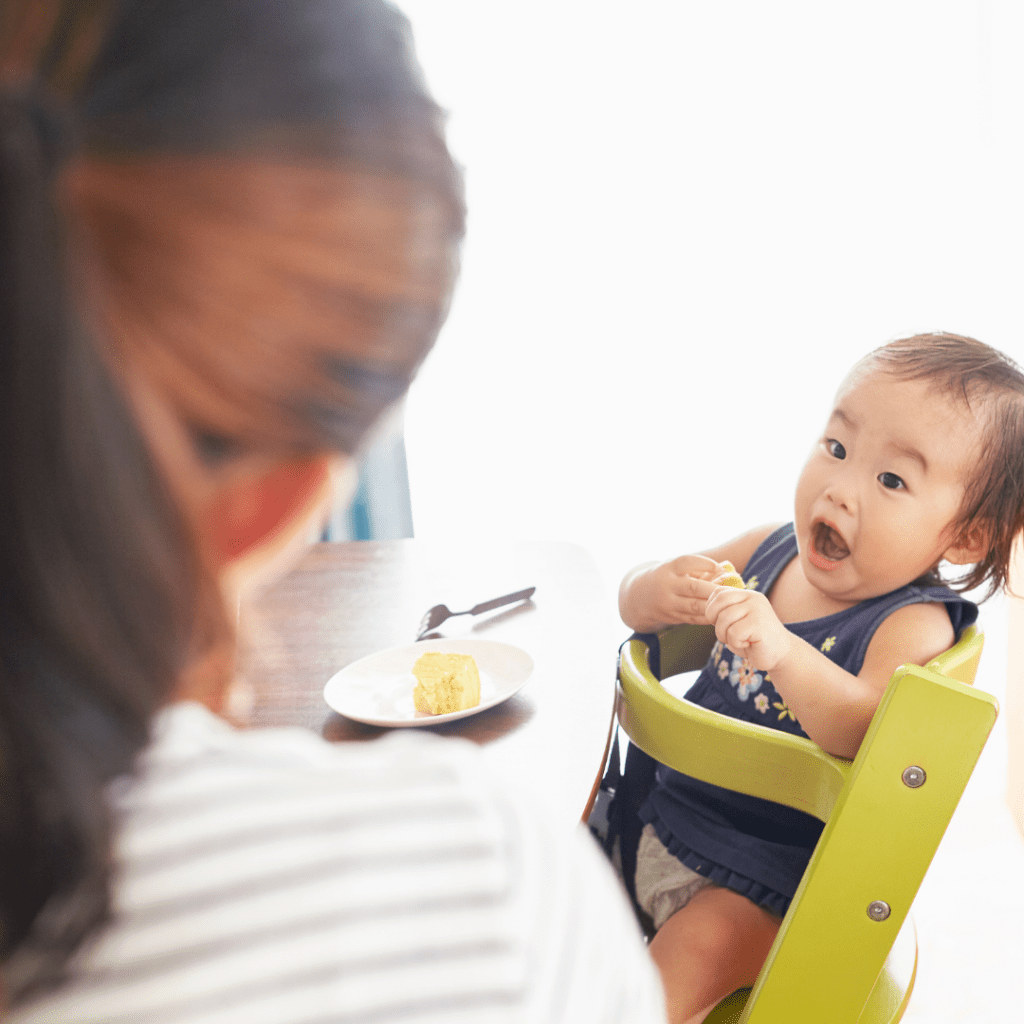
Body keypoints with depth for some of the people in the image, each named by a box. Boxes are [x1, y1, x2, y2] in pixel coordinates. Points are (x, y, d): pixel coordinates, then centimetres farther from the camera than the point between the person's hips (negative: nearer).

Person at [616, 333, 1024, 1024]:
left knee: (692, 955, -24)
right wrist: (663, 590, -19)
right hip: (667, 807, 7)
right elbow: (634, 599, 6)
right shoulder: (769, 551, -2)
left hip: (768, 871, -6)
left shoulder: (914, 627, -20)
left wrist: (783, 653, -53)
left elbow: (875, 735, -38)